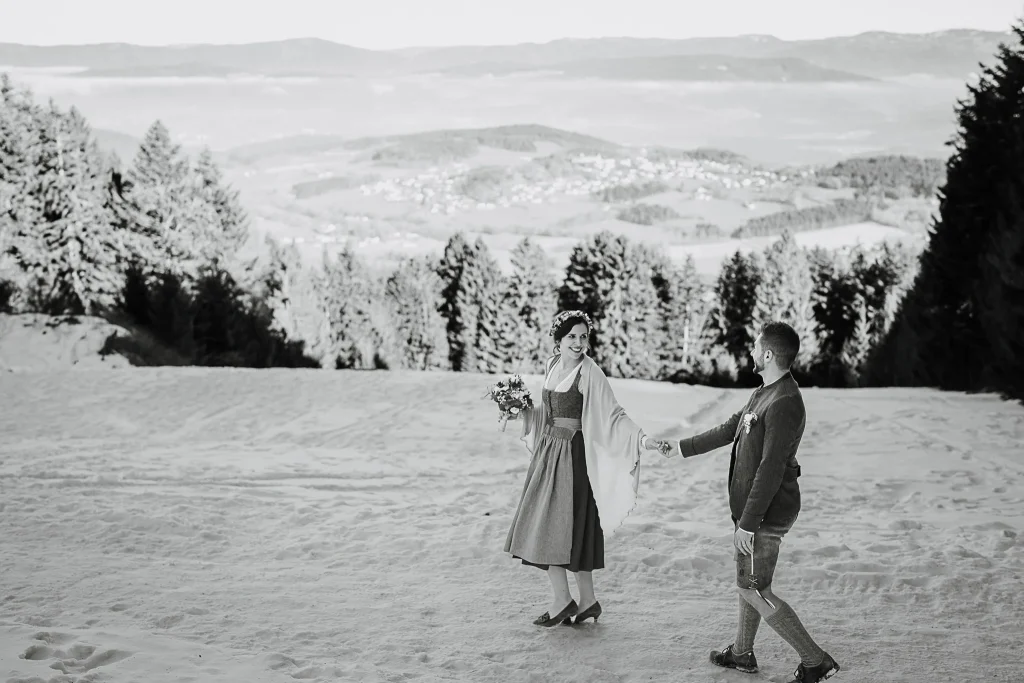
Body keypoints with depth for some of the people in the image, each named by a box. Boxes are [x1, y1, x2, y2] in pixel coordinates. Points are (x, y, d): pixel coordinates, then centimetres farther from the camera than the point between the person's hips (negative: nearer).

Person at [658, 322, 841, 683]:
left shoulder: (785, 403, -24)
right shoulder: (764, 392, 8)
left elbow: (771, 469, -26)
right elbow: (728, 430, 21)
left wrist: (748, 523, -24)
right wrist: (681, 448, 26)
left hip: (766, 512, -10)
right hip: (751, 505, 10)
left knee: (754, 590, -4)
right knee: (748, 581, 21)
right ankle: (742, 653, 37)